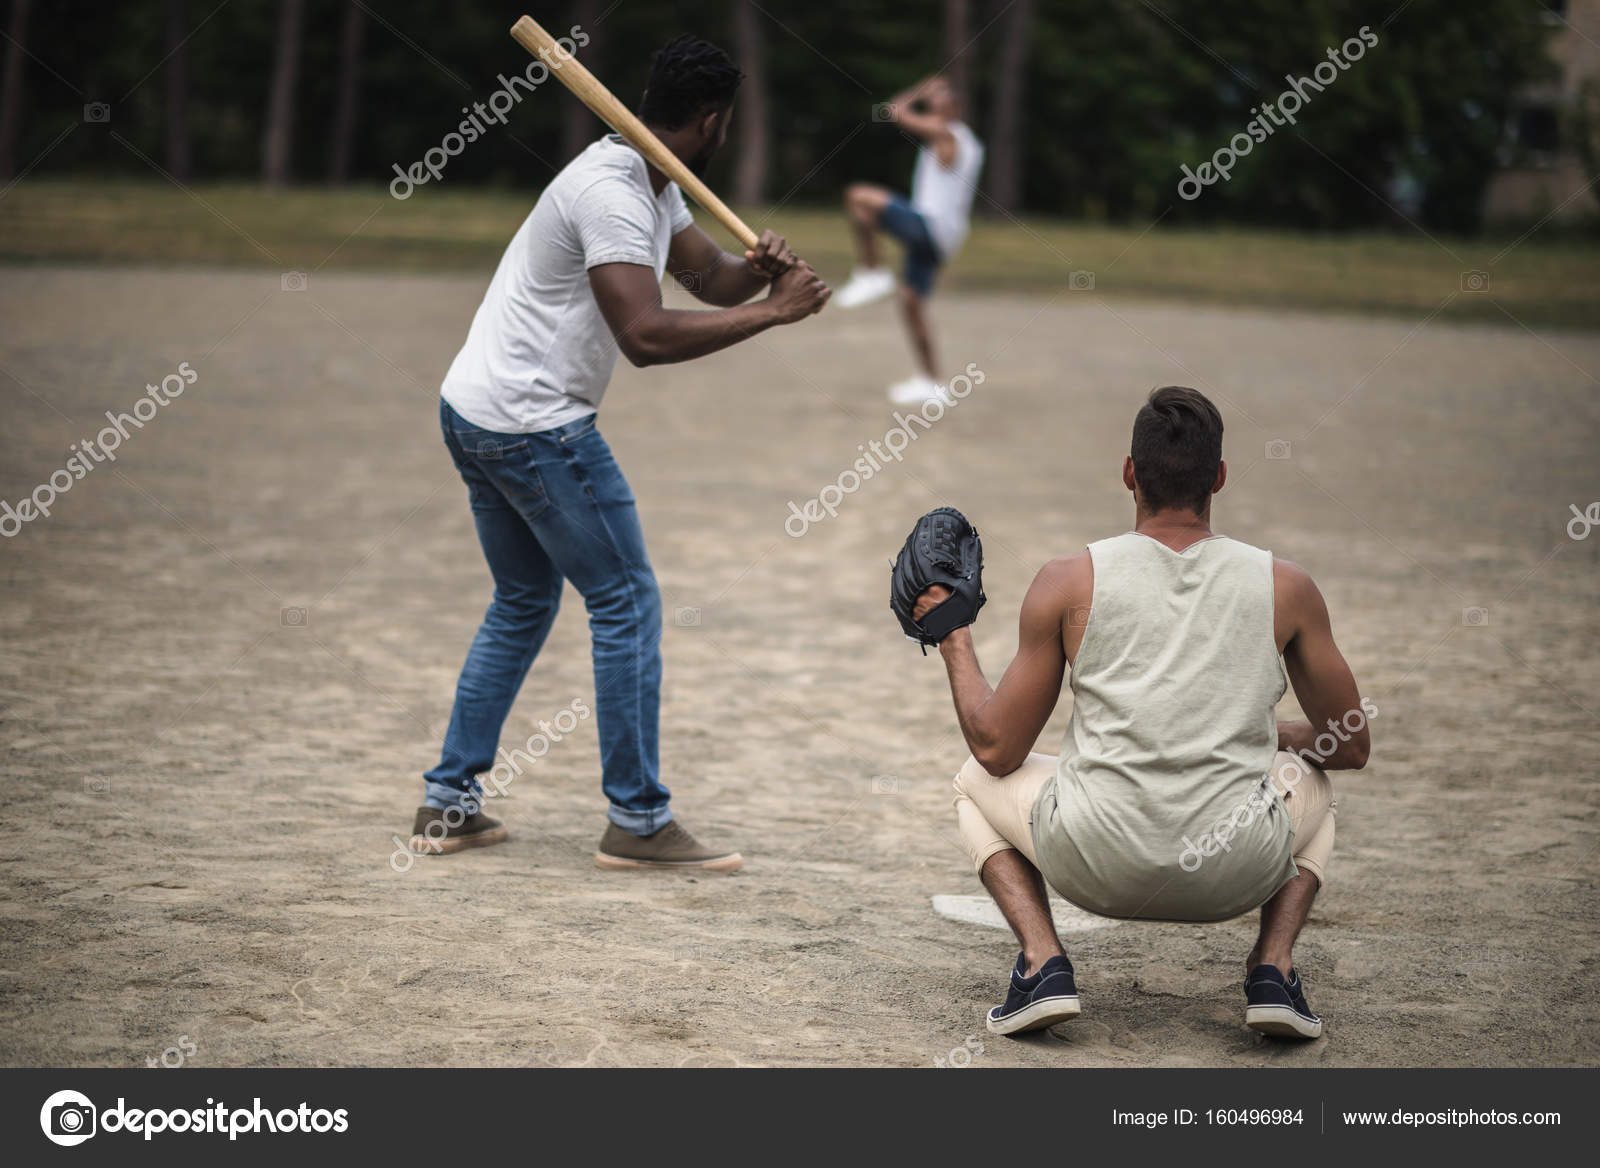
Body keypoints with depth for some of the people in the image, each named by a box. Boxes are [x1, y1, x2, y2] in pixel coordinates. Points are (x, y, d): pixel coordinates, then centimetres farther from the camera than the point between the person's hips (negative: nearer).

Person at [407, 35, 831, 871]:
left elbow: (707, 275, 13)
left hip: (474, 411, 11)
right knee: (627, 604, -4)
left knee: (522, 603, 19)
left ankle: (449, 804, 19)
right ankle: (637, 823, 0)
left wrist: (757, 270, -9)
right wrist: (771, 311, -27)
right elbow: (646, 336, -30)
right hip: (534, 422, -11)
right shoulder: (611, 193, -20)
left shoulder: (650, 186, 12)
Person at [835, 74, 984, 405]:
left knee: (858, 196, -16)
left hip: (930, 225, -10)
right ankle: (929, 381, 16)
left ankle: (872, 274, -13)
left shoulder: (944, 133, -8)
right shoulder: (968, 144, 21)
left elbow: (895, 111, -5)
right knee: (911, 302, 14)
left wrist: (924, 89, 5)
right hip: (941, 237, 10)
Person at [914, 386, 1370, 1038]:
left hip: (1096, 870, -1)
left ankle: (1042, 963, 5)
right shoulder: (1286, 588, 3)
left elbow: (996, 749, 5)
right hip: (1237, 877, 1)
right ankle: (1273, 967, 11)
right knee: (1312, 783, 35)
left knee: (978, 783, 30)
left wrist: (952, 638, 20)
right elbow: (1351, 748, 14)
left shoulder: (1068, 583, -1)